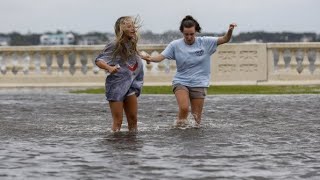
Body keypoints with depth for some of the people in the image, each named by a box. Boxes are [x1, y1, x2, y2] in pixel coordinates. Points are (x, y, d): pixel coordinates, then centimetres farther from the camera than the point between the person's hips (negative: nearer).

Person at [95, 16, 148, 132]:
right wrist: (109, 68, -30)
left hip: (130, 85, 7)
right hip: (116, 86, -7)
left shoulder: (131, 45, 8)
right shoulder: (114, 46, -12)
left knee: (133, 119, 7)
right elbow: (98, 61, -15)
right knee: (118, 121, -6)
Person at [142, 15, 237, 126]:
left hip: (199, 84, 1)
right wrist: (150, 59, -30)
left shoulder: (205, 43, -1)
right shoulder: (175, 45, -2)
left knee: (196, 116, 1)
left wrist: (230, 30, -26)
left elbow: (224, 39, -5)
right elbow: (161, 57, -9)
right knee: (184, 108, -24)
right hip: (180, 82, -1)